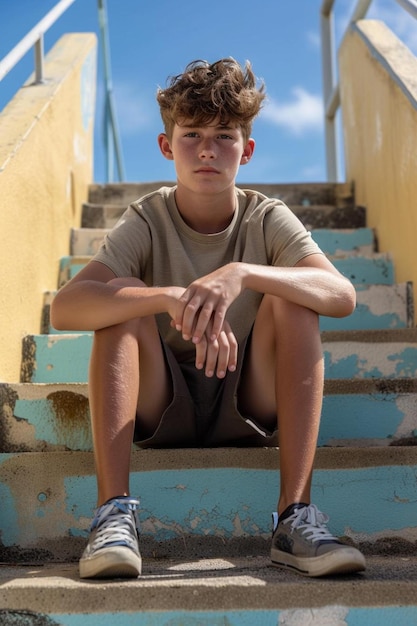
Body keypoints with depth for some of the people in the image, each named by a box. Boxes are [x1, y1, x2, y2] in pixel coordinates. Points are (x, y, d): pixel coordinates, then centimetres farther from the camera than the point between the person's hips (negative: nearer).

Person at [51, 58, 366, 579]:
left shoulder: (269, 220, -6)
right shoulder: (147, 222, -8)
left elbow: (343, 296, -25)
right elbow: (64, 308, -26)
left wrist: (241, 273, -40)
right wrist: (172, 298, -41)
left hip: (250, 412, 1)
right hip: (162, 415, 0)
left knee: (291, 297, -24)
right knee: (126, 296, -24)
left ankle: (295, 517, -28)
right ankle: (114, 514, -29)